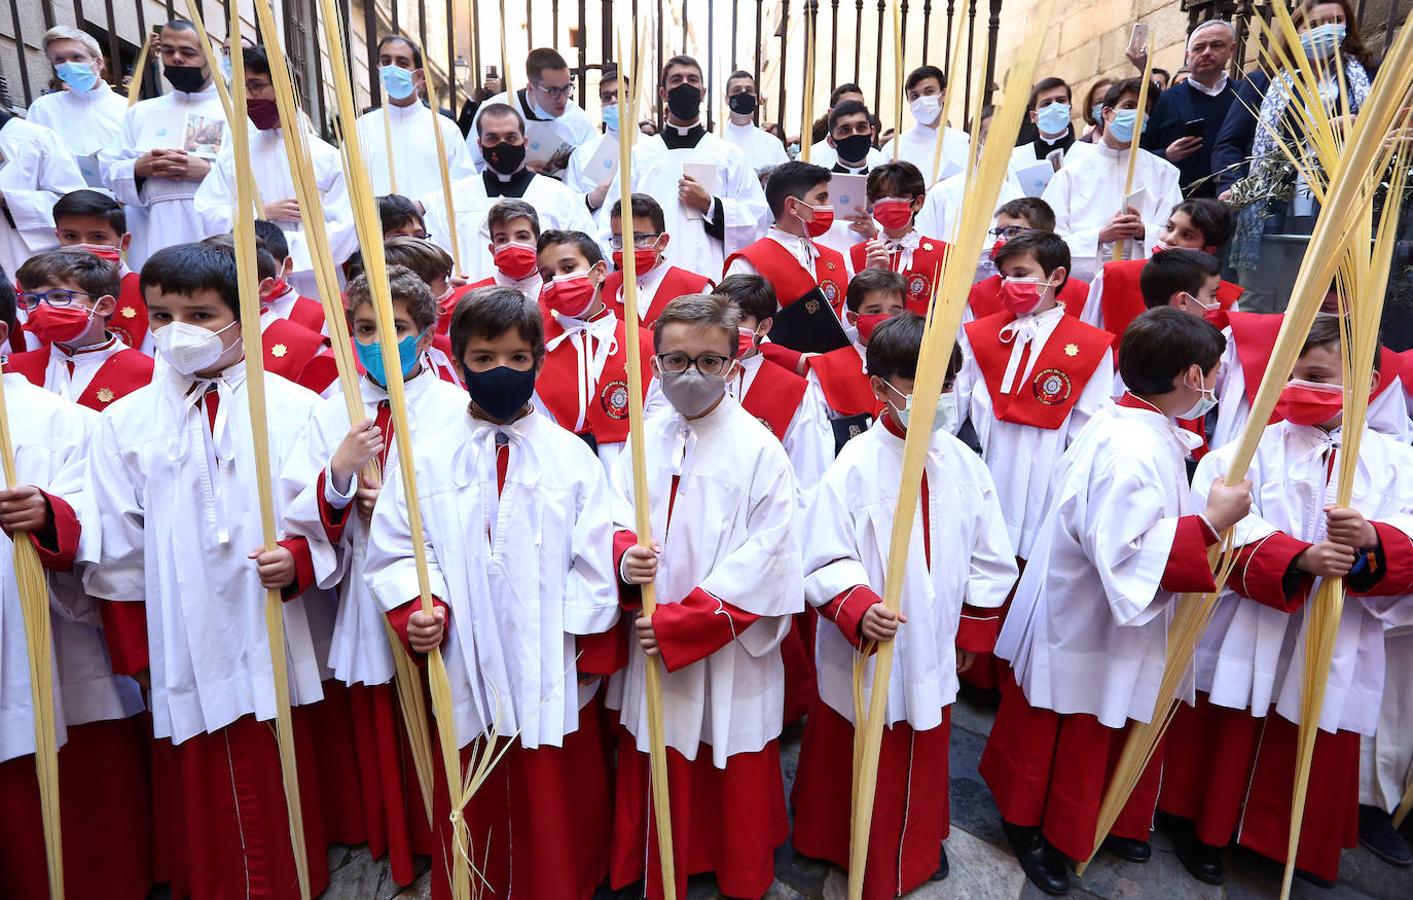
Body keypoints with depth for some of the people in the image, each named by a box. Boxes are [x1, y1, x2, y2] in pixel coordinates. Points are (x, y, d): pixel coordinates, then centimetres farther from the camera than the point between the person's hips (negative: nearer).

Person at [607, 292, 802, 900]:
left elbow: (761, 564, -16)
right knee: (655, 773, 16)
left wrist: (679, 624, -18)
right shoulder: (644, 440, 1)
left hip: (727, 651, -4)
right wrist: (626, 558, -17)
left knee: (733, 778, 13)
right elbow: (616, 521, 7)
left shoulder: (759, 450, -13)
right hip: (652, 643, 4)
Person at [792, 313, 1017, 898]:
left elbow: (989, 558, 5)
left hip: (933, 648, 4)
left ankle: (921, 843, 50)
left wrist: (973, 630, 9)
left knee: (926, 754, 25)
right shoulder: (855, 466, -18)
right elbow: (826, 561, -18)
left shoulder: (963, 464, -5)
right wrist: (858, 608, -35)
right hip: (866, 651, -4)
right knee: (863, 765, 15)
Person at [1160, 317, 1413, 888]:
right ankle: (1206, 831, 33)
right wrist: (1299, 560, -31)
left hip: (1334, 646, 2)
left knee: (1318, 752, 16)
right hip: (1249, 633, -2)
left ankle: (1302, 849, 41)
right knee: (1228, 736, 11)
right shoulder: (1253, 448, -5)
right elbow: (1233, 532, -16)